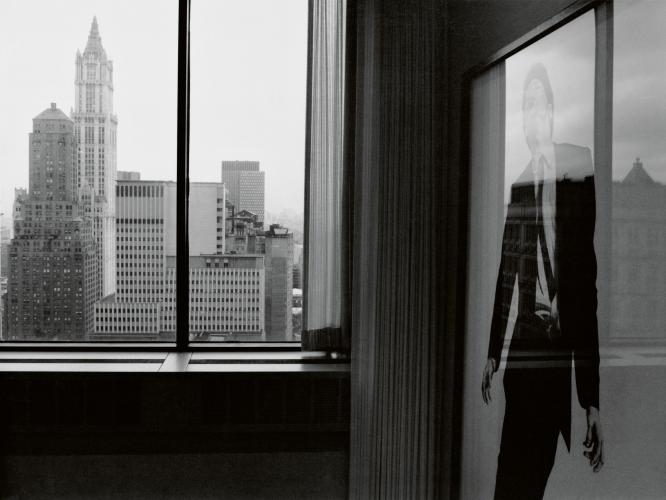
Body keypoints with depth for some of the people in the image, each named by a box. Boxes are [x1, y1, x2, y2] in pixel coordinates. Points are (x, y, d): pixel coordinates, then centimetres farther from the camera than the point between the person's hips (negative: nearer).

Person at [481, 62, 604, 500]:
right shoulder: (519, 185, 9)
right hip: (526, 347, 4)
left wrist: (594, 401, -10)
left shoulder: (580, 171, -6)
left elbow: (590, 283, -9)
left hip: (570, 348, -4)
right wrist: (493, 354, 16)